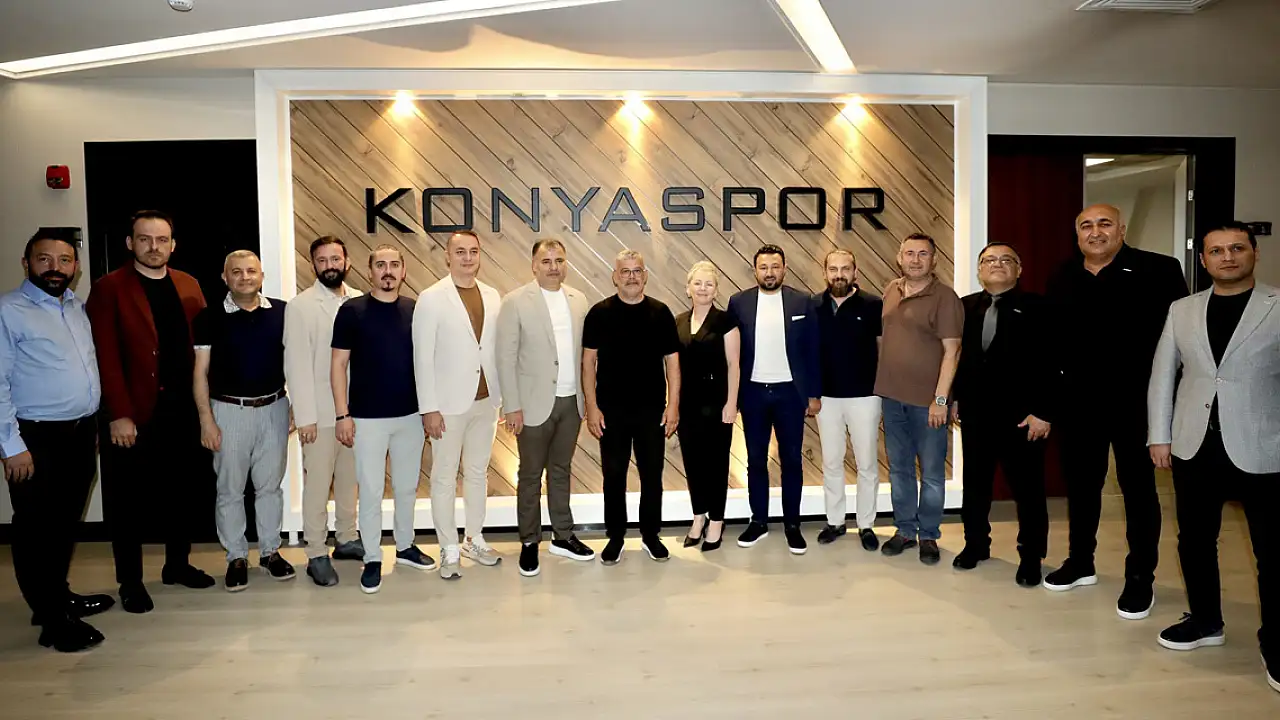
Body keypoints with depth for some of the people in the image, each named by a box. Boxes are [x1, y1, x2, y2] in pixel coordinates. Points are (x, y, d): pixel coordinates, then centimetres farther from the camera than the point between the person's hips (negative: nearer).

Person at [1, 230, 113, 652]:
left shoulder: (78, 308, 11)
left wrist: (93, 425, 13)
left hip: (81, 432, 7)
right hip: (37, 438, -7)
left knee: (66, 521, 19)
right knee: (36, 528, 5)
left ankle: (58, 595, 35)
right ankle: (52, 621, 15)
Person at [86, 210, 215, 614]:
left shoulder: (189, 286, 10)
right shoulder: (109, 288, -3)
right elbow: (105, 357, -9)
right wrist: (118, 415, -14)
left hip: (183, 411, 4)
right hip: (135, 416, -4)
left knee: (182, 492, 13)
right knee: (130, 501, 7)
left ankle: (177, 565, 30)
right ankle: (130, 581, 21)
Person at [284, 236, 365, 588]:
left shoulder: (360, 301, 4)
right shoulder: (301, 306, -7)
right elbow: (297, 365, -9)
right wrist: (305, 416, -12)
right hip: (321, 412, -4)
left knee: (349, 479, 15)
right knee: (317, 485, 4)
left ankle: (347, 539, 31)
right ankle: (316, 555, 16)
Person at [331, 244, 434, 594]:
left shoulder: (416, 310, 2)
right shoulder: (351, 310, -6)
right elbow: (338, 364, -4)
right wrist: (342, 414, -9)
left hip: (411, 414, 3)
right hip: (367, 417, -3)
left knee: (407, 487, 14)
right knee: (370, 491, 4)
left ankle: (405, 546, 32)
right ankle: (372, 559, 17)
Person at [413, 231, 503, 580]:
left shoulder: (493, 297, 4)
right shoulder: (431, 299, -8)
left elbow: (498, 348, 7)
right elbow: (423, 357, -9)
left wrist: (502, 396, 4)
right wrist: (429, 408, -12)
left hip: (485, 400, 4)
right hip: (449, 403, -4)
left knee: (478, 473, 15)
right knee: (444, 478, 6)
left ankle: (474, 540, 30)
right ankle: (449, 550, 18)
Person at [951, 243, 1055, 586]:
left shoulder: (1035, 307, -6)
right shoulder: (966, 306, 7)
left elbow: (1049, 364, -10)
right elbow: (957, 353, 8)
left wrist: (1042, 412, -15)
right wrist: (955, 398, 5)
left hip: (1020, 414, -4)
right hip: (975, 412, 4)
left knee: (1027, 488, 7)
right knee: (975, 482, 14)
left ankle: (1030, 557, 22)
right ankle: (976, 544, 30)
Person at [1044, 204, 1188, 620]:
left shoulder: (1158, 271, -6)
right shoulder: (1062, 279, 7)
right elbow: (1052, 339, 6)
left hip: (1135, 400, -4)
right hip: (1079, 401, 4)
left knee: (1138, 487, 7)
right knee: (1080, 483, 14)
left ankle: (1140, 579, 20)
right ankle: (1080, 562, 31)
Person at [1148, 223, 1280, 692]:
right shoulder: (1182, 310, 8)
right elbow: (1162, 374, 9)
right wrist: (1159, 435, 5)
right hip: (1194, 446, 3)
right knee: (1194, 540, 13)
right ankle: (1205, 621, 31)